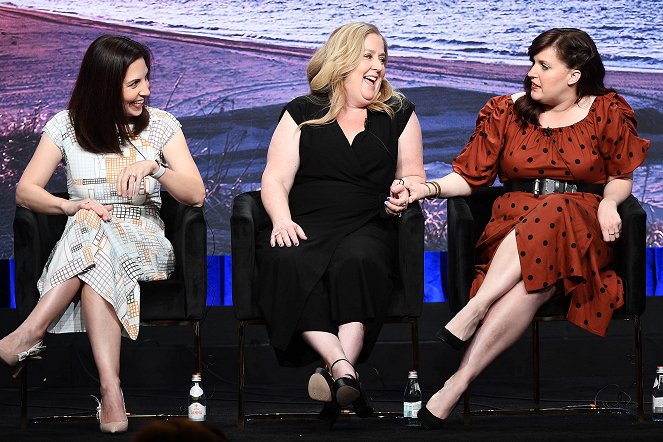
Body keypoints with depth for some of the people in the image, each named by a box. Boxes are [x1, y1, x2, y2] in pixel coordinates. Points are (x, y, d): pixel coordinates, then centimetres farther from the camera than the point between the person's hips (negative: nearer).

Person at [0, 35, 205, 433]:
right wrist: (71, 205, -16)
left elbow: (196, 194, 3)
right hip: (83, 238, 0)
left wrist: (153, 167, -15)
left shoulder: (161, 125, 9)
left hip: (144, 241, 0)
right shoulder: (67, 126, 8)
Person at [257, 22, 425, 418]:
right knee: (290, 263, -37)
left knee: (358, 260, -37)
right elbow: (275, 180, 9)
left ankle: (340, 368, -52)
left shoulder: (399, 115, 21)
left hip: (367, 226, 1)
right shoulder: (302, 114, 17)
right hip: (304, 226, 0)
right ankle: (343, 368, -50)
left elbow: (414, 175, 21)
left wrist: (404, 192, -4)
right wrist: (281, 220, -12)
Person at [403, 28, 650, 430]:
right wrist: (429, 188, -9)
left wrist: (609, 203, -7)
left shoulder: (608, 112, 8)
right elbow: (470, 175, 9)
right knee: (538, 275, -36)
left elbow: (621, 176, 15)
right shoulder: (505, 111, 12)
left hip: (580, 227, -1)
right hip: (513, 226, 1)